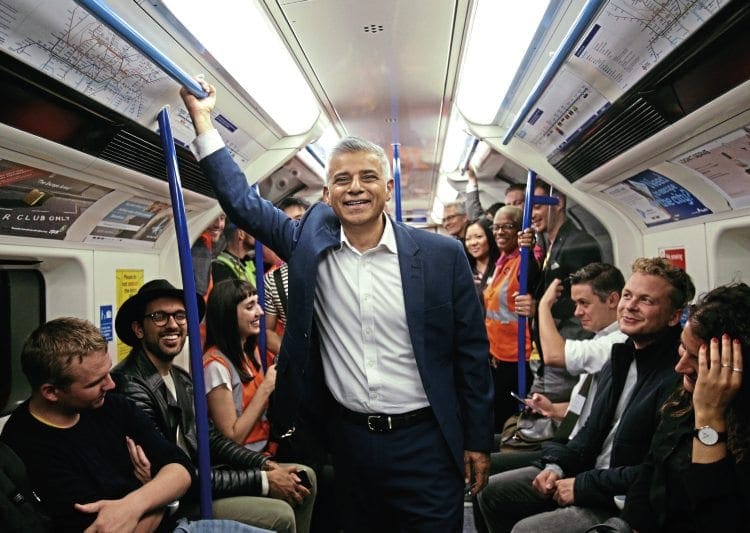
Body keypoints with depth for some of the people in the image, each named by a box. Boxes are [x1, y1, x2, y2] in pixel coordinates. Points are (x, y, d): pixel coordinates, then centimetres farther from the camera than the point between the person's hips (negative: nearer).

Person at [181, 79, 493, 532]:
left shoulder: (442, 255, -8)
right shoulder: (310, 244, -2)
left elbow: (472, 353, -3)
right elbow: (242, 200, 2)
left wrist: (478, 442, 0)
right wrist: (203, 118, -3)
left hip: (424, 441, -2)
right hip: (349, 438, 3)